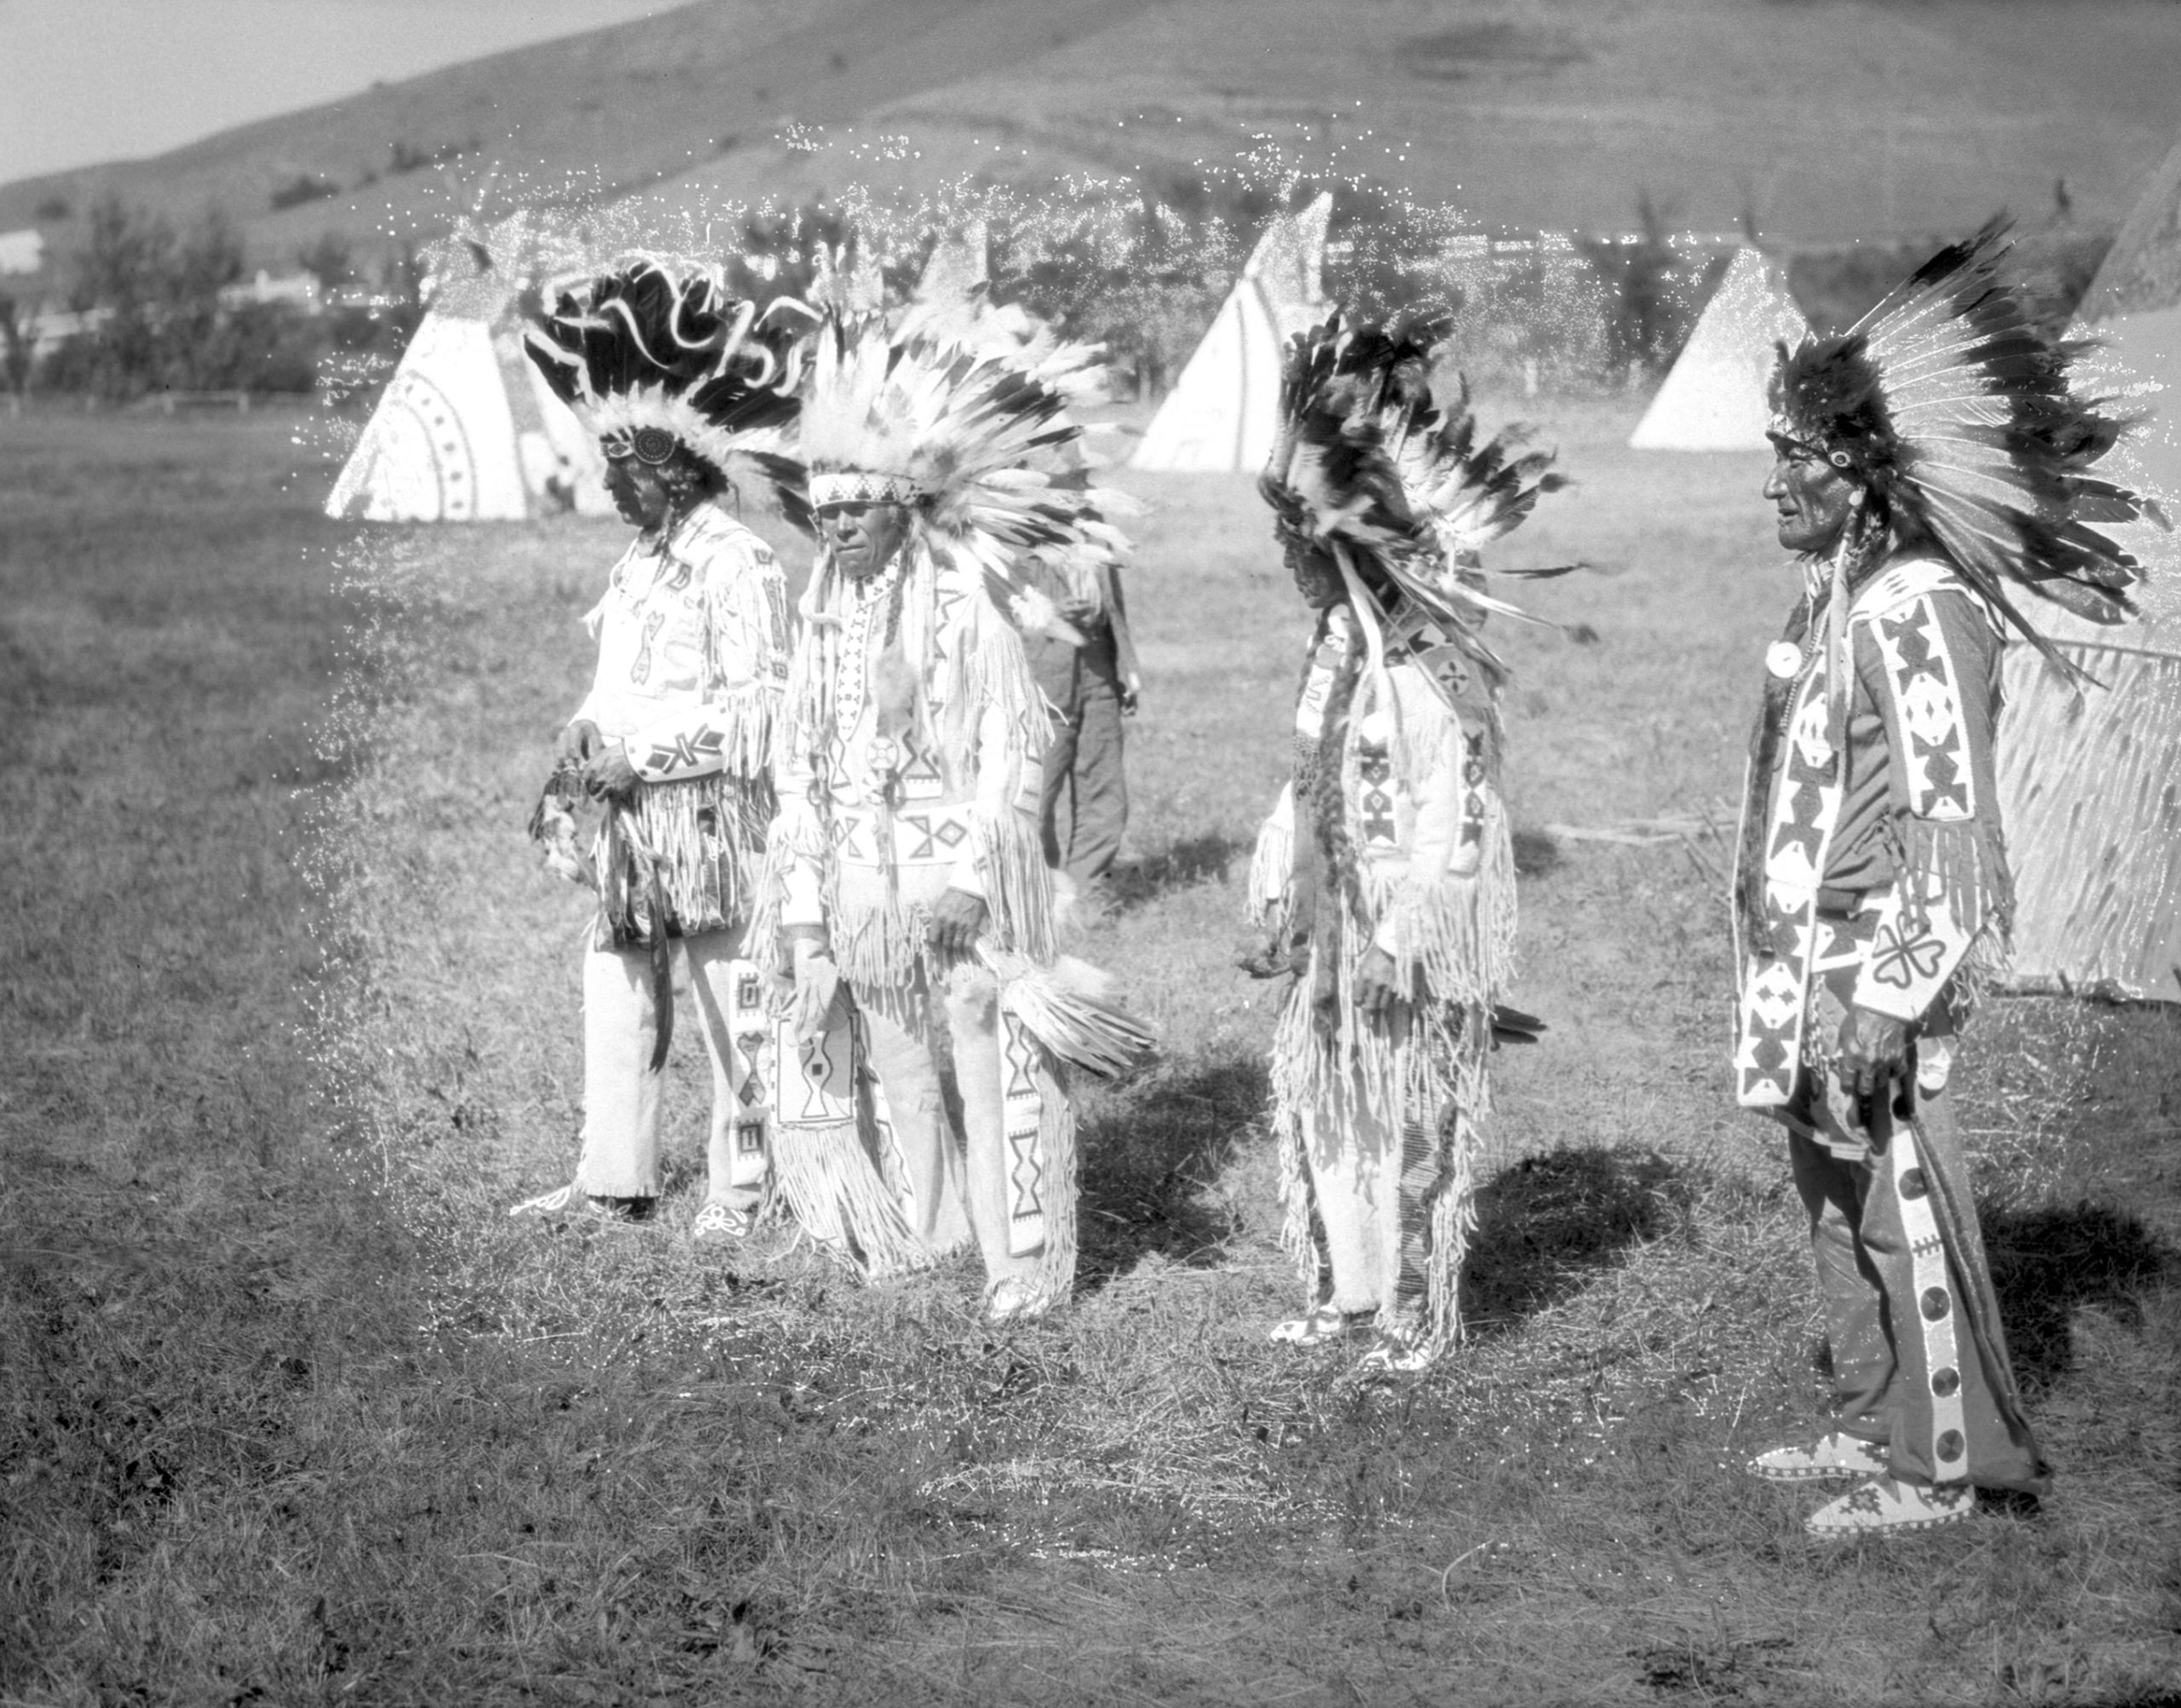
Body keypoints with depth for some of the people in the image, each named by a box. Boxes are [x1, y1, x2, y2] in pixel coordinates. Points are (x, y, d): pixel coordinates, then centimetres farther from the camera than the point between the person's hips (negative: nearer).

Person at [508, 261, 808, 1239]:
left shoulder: (737, 565, -12)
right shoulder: (634, 566, 15)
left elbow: (760, 704, -16)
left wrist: (645, 757, -18)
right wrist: (571, 768, 5)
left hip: (714, 818, -8)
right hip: (633, 824, 8)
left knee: (732, 1006, -1)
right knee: (617, 1002, 10)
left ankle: (744, 1190, 8)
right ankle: (614, 1182, 18)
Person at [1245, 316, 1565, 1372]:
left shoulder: (1434, 670, -19)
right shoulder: (1342, 644, 7)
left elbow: (1452, 812, -20)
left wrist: (1401, 937, -21)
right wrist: (1285, 907, 14)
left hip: (1413, 930, -8)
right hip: (1336, 919, 8)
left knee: (1411, 1118, 2)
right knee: (1322, 1095, 13)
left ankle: (1419, 1313, 14)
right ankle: (1347, 1291, 25)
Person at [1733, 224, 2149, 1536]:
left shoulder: (1918, 610, -18)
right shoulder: (1837, 596, 11)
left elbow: (1953, 823, -21)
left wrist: (1893, 1001, -23)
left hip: (1876, 978, -10)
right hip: (1810, 971, 10)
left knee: (1906, 1218, -1)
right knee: (1838, 1211, 17)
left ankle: (1943, 1468, 9)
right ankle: (1872, 1430, 30)